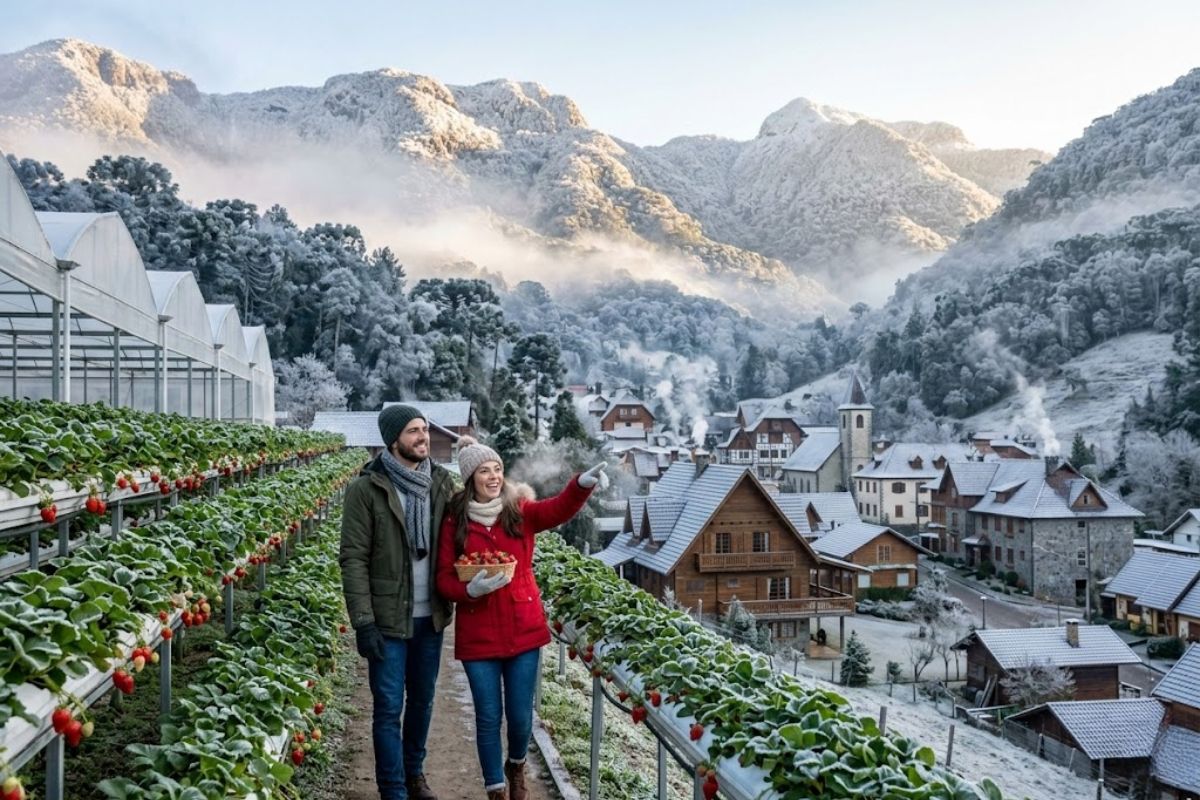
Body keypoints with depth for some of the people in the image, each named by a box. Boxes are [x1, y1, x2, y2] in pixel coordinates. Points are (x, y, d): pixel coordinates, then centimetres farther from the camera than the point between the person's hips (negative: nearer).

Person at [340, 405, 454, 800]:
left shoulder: (442, 483, 1)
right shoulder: (366, 488, -11)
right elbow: (353, 558, -11)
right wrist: (363, 621, -15)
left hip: (431, 616, 4)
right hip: (388, 618, -4)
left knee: (422, 700, 18)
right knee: (389, 707, 5)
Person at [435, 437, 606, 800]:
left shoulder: (521, 511, -1)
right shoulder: (455, 521, -2)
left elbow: (558, 509, -22)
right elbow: (444, 578, -1)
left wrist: (582, 484, -42)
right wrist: (471, 589, -23)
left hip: (523, 629, 1)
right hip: (478, 635, -1)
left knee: (521, 715, 11)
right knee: (489, 717, 8)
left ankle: (516, 766, 42)